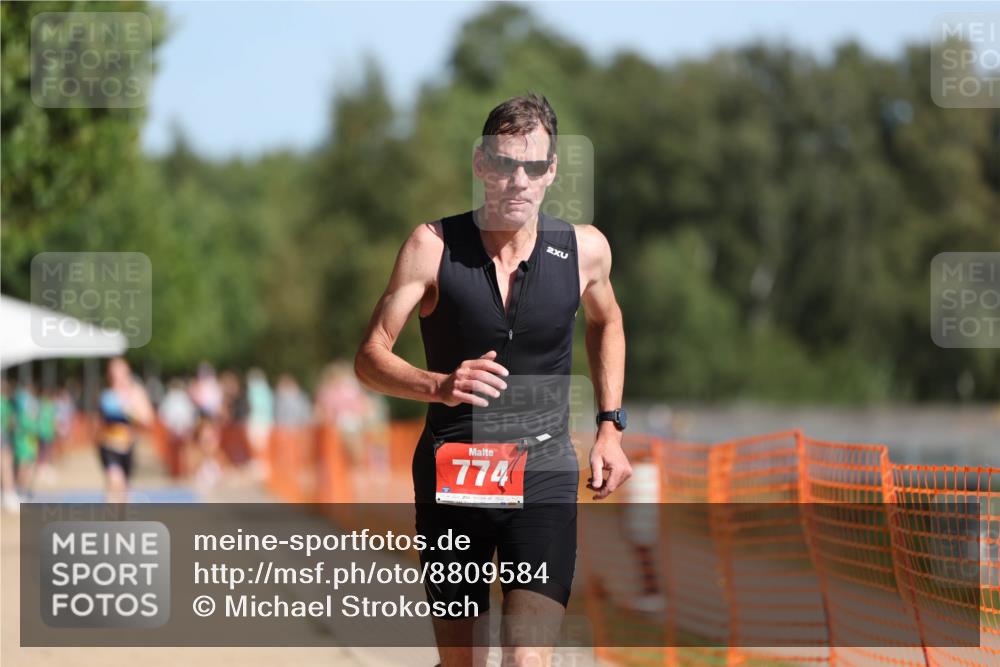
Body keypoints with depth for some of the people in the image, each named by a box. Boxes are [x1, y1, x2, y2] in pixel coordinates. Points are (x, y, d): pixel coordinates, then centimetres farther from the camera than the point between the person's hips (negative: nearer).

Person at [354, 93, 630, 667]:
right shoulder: (433, 247, -7)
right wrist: (438, 385, -26)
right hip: (451, 468, 0)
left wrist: (610, 427, 15)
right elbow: (370, 358, -7)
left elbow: (606, 322, 22)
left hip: (544, 472, 0)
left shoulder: (585, 249, -1)